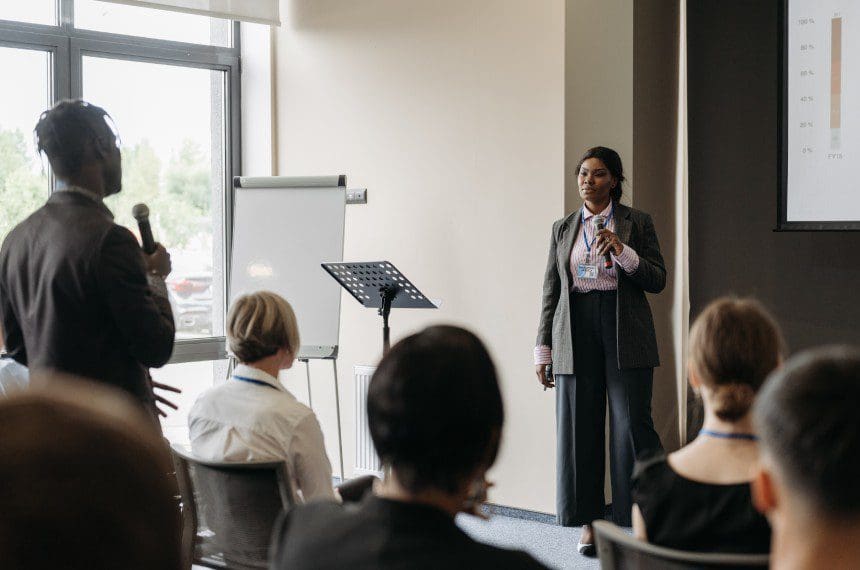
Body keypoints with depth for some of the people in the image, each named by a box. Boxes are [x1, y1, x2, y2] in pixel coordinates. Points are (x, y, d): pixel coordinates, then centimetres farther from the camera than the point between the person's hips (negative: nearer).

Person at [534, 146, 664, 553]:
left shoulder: (637, 223, 6)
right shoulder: (563, 228, 14)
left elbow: (657, 280, 2)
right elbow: (551, 289, 13)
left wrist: (622, 252, -15)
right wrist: (543, 349, 8)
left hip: (624, 332, -3)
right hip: (575, 333, 3)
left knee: (631, 424, -7)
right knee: (579, 425, 3)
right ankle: (588, 522, 12)